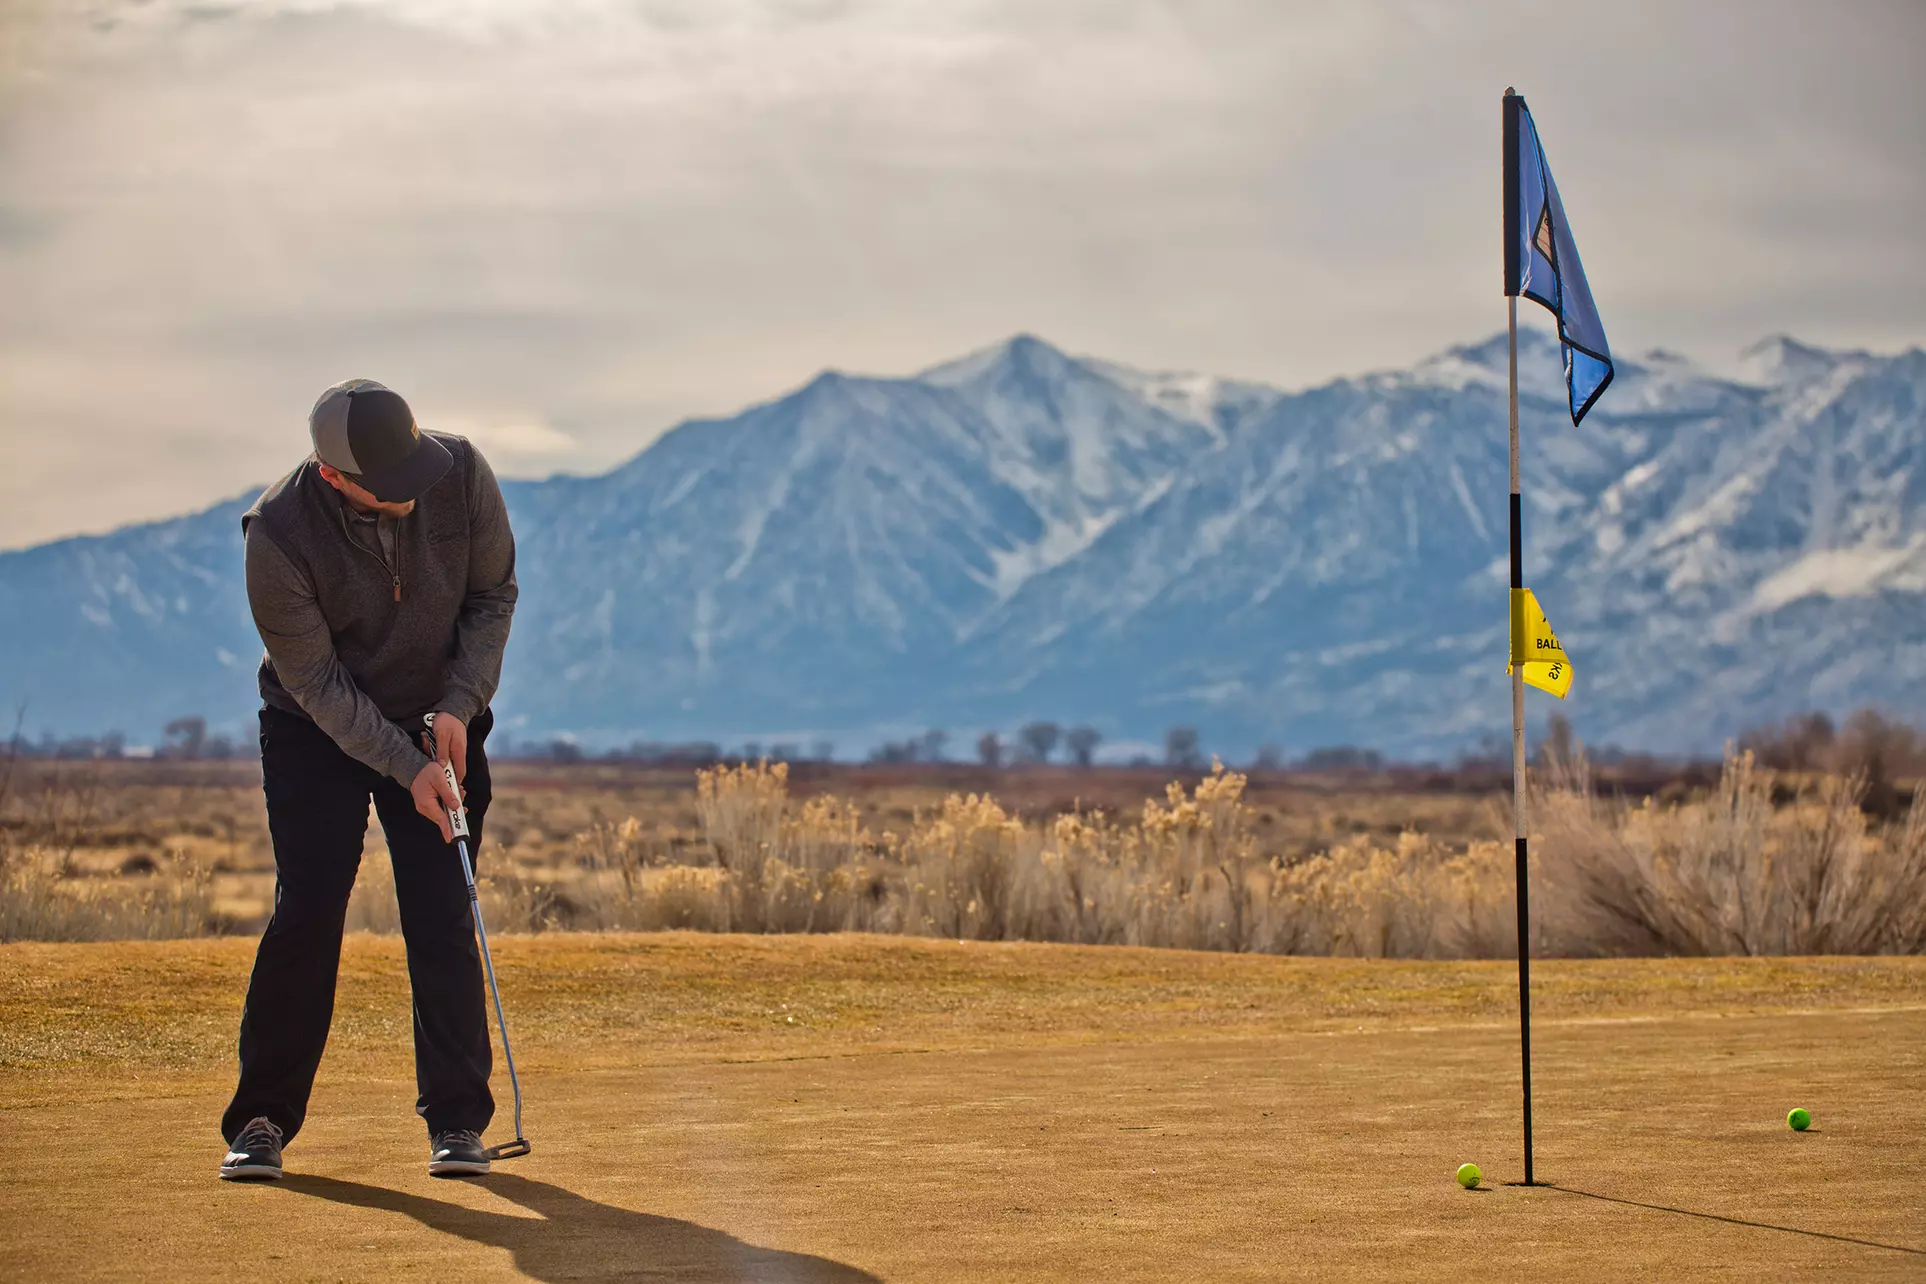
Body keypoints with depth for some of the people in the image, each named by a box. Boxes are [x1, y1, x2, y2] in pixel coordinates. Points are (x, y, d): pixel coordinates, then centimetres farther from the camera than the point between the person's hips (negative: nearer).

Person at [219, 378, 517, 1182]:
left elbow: (494, 593, -4)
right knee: (306, 912, -9)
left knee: (443, 916, -5)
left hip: (439, 722, 2)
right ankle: (262, 1121, 2)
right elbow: (314, 680, -19)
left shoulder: (460, 472, -20)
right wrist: (406, 768, -24)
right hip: (316, 732, -2)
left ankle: (457, 1119, 2)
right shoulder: (277, 535, -27)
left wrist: (458, 704, -14)